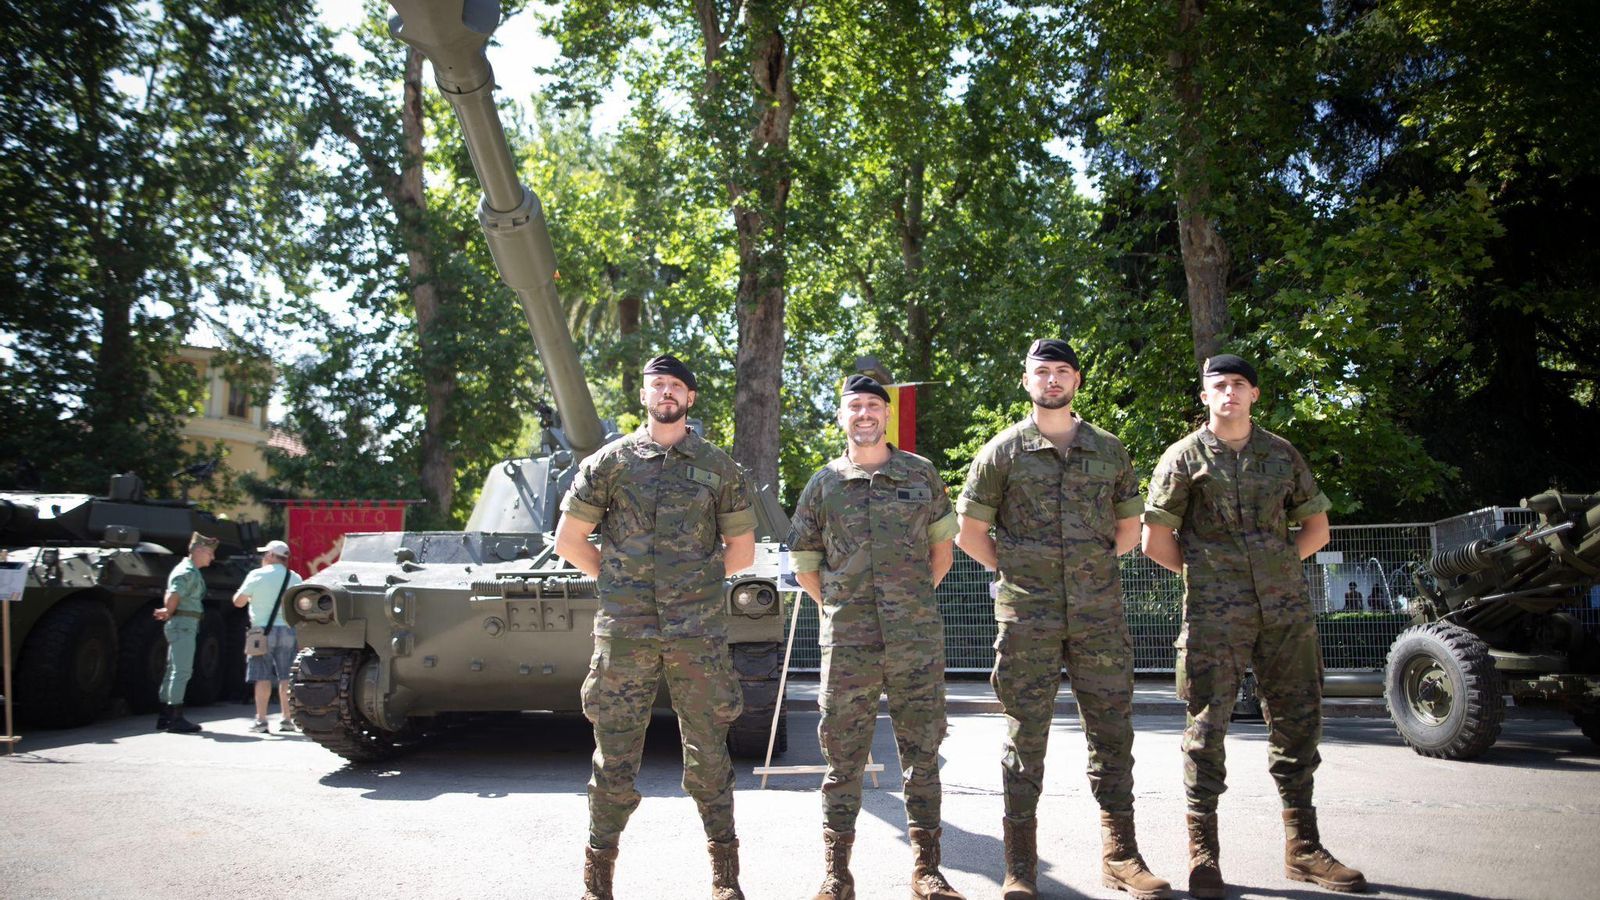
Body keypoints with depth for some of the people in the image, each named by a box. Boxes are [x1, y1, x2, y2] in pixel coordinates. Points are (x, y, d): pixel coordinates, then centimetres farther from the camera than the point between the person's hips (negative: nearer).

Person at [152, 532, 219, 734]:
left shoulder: (191, 571, 19)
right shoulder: (188, 572, -14)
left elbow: (171, 597, 19)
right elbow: (173, 596, -26)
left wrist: (167, 612, 2)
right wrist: (169, 613, -10)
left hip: (184, 626, 11)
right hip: (183, 624, -11)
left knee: (174, 670, 15)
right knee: (181, 671, -8)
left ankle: (164, 717, 22)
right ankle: (175, 719, -6)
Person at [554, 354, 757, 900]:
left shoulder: (718, 467, 8)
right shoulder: (610, 462, 5)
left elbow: (742, 551, 14)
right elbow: (568, 540, 10)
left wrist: (695, 583, 10)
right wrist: (617, 582, 7)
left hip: (698, 635, 1)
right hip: (623, 634, 0)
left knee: (709, 757, 6)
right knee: (614, 757, 4)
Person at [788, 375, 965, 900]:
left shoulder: (921, 475, 8)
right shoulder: (823, 484, 7)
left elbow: (942, 548, 16)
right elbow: (804, 563, 15)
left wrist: (917, 599, 11)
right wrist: (837, 607, 10)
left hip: (918, 640, 0)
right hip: (846, 643, 0)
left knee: (922, 753, 6)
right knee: (842, 757, 3)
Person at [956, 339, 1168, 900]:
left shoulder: (1109, 450, 11)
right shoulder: (1002, 452, 3)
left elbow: (1130, 528, 20)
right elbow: (969, 533, 6)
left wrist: (1096, 565, 10)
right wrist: (1013, 572, 2)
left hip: (1100, 615, 3)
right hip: (1027, 619, -2)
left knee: (1112, 732, 7)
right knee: (1026, 736, 2)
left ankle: (1119, 854, 21)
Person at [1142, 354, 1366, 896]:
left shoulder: (1282, 454, 12)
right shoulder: (1185, 458, 2)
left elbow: (1317, 528, 18)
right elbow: (1156, 541, 1)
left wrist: (1279, 567, 8)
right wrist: (1202, 573, 3)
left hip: (1286, 610, 4)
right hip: (1214, 616, -4)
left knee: (1298, 722, 9)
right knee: (1208, 725, -3)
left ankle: (1302, 848, 23)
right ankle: (1203, 854, 6)